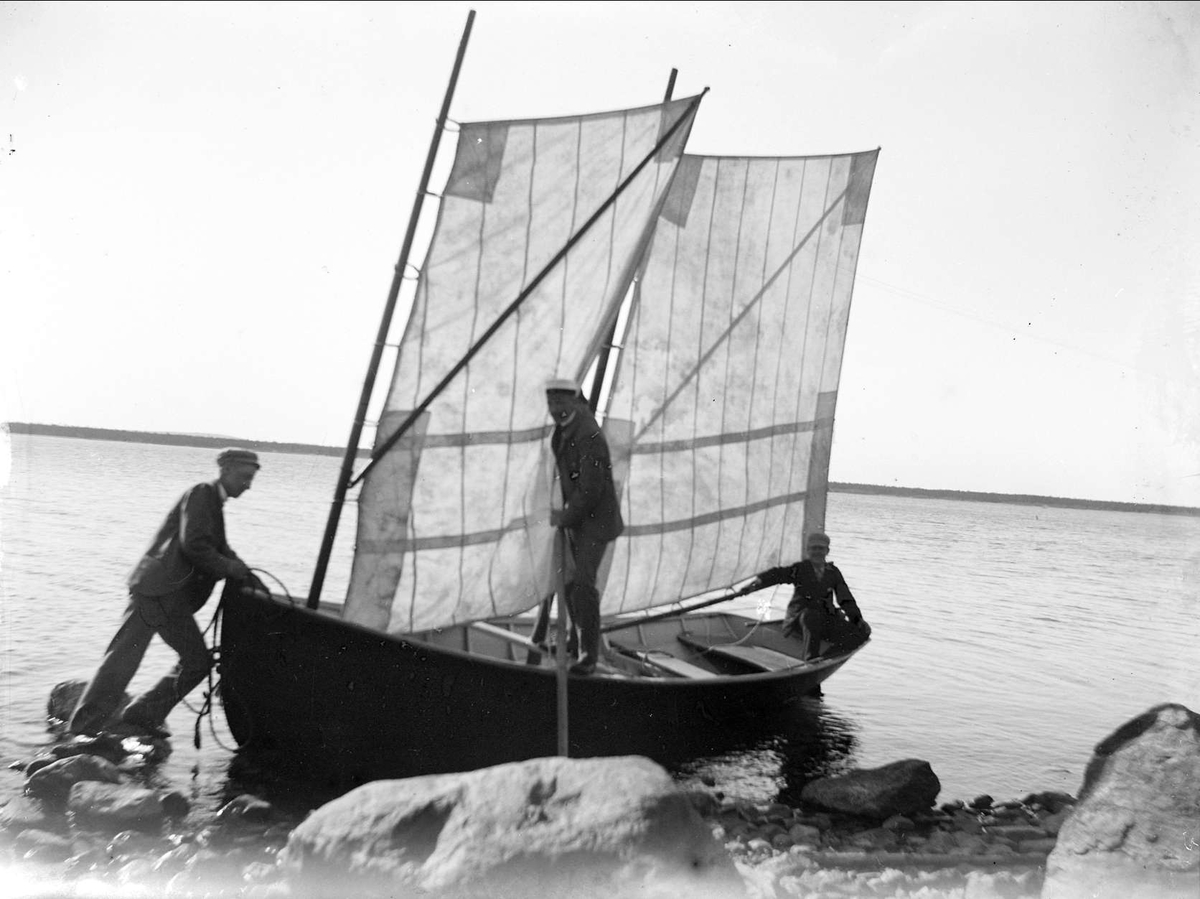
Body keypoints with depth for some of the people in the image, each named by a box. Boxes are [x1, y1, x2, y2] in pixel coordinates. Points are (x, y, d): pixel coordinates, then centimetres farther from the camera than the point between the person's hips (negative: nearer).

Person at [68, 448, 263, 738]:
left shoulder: (213, 503, 22)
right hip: (156, 589, -10)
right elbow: (192, 545, -17)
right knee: (124, 657, -10)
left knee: (199, 661, 7)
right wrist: (229, 567, -9)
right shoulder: (201, 494, -6)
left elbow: (220, 550, 23)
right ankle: (83, 727, -6)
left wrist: (246, 575, 9)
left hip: (173, 597, 10)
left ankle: (142, 718, 12)